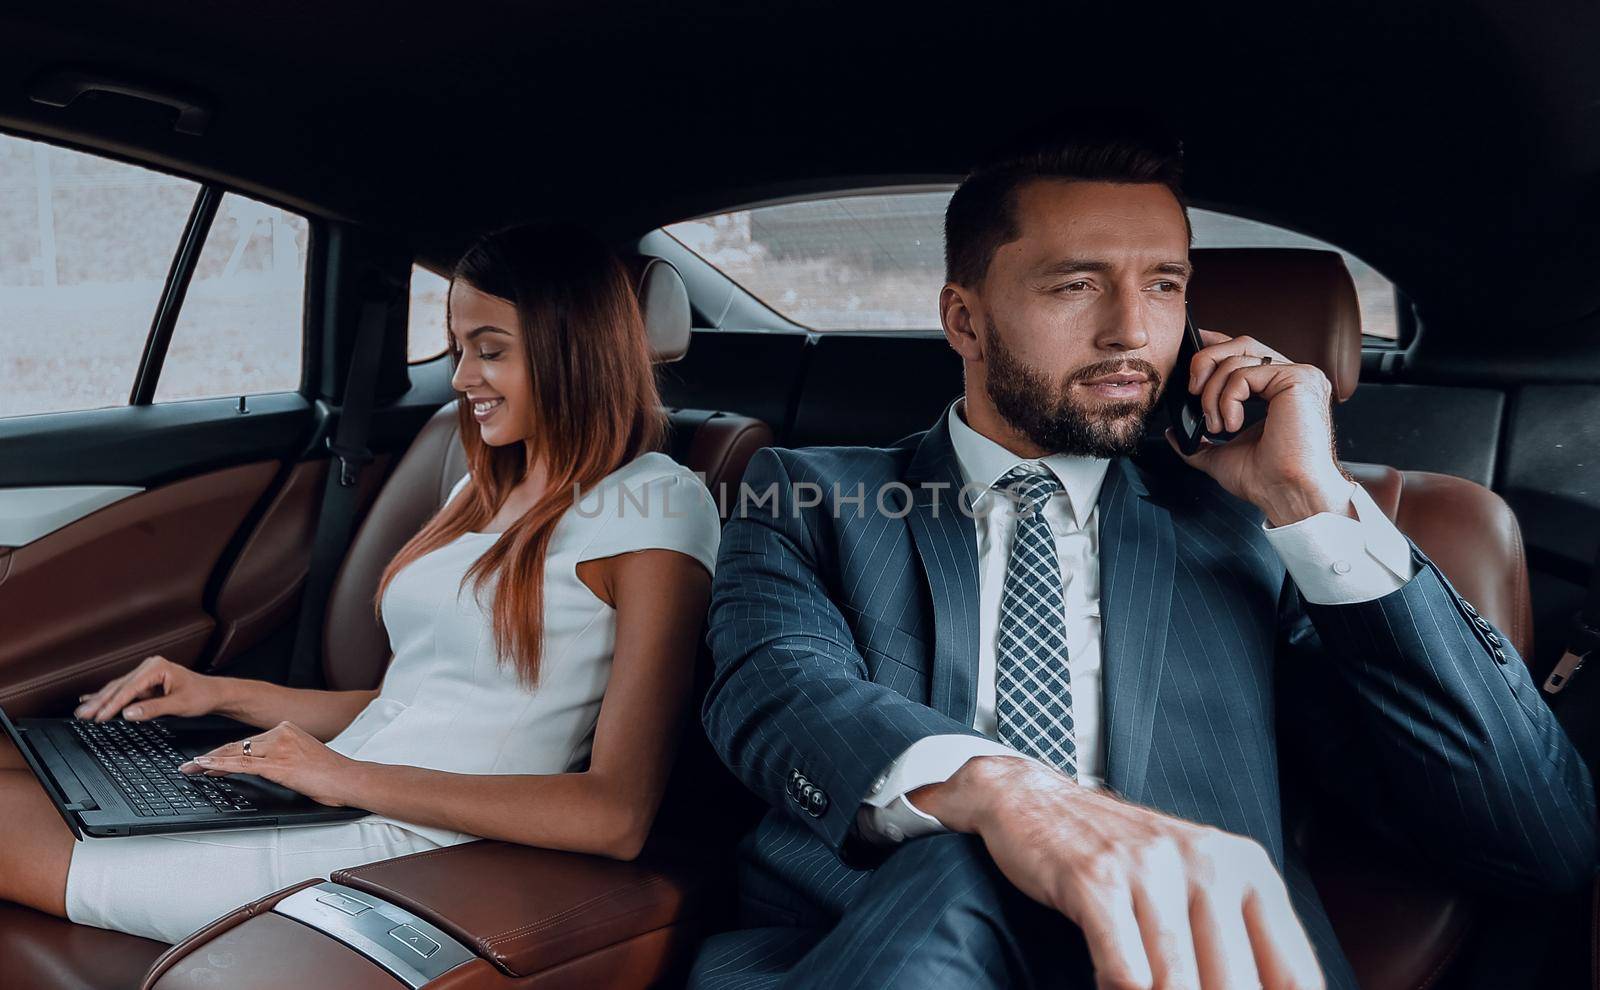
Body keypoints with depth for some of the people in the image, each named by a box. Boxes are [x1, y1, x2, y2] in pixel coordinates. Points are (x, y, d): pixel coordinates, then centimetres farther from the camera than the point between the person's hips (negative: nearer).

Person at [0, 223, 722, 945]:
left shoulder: (655, 505, -8)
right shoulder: (481, 493, 18)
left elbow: (618, 817, -18)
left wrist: (355, 778, -17)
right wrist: (223, 694, 9)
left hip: (413, 852, -7)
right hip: (329, 804, 8)